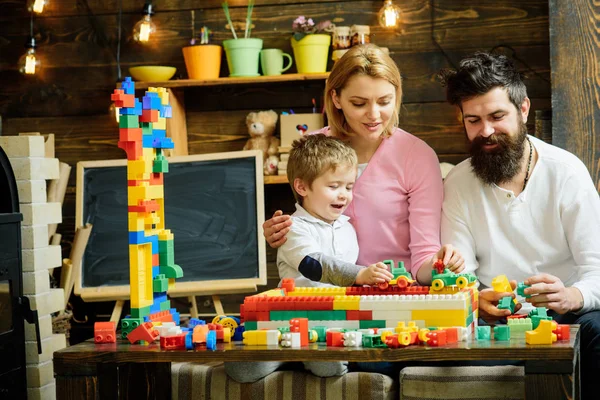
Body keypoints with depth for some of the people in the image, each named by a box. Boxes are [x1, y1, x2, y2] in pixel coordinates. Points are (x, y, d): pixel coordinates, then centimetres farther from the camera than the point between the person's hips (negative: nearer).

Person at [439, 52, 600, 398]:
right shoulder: (457, 184, 3)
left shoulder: (566, 171, -5)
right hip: (496, 318, 2)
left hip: (566, 314, -1)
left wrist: (570, 297, -33)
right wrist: (476, 299, -27)